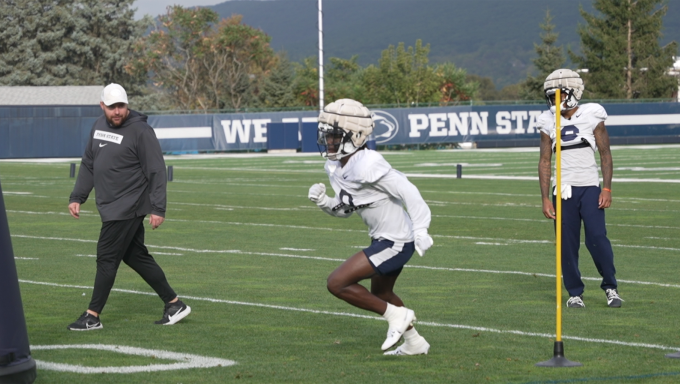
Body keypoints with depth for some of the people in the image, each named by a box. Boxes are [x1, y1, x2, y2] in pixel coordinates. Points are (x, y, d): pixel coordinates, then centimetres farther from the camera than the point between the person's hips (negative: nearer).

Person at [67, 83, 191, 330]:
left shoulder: (140, 131, -14)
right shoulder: (99, 126, 10)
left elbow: (157, 171, -14)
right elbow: (88, 164, 18)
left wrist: (158, 209, -18)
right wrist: (77, 197, 12)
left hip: (128, 208, -8)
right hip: (110, 206, 8)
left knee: (107, 258, -6)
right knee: (135, 256, 12)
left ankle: (92, 316, 2)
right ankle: (174, 304, 20)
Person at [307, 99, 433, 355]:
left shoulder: (367, 166, -26)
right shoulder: (334, 167, 2)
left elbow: (408, 192, -26)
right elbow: (346, 209, 12)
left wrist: (420, 230, -31)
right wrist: (323, 202, -6)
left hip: (396, 242, -10)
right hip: (382, 238, 10)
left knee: (337, 283, -13)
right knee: (380, 294, 29)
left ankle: (396, 315, 1)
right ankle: (414, 343, 46)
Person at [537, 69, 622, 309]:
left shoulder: (591, 116, -3)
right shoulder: (549, 123, 5)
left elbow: (605, 154, 0)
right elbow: (545, 161, 8)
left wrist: (607, 189, -7)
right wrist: (545, 198, 2)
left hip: (590, 188, -2)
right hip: (564, 190, 3)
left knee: (597, 238, -11)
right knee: (567, 244, 1)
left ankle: (610, 287, 5)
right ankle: (574, 293, 13)